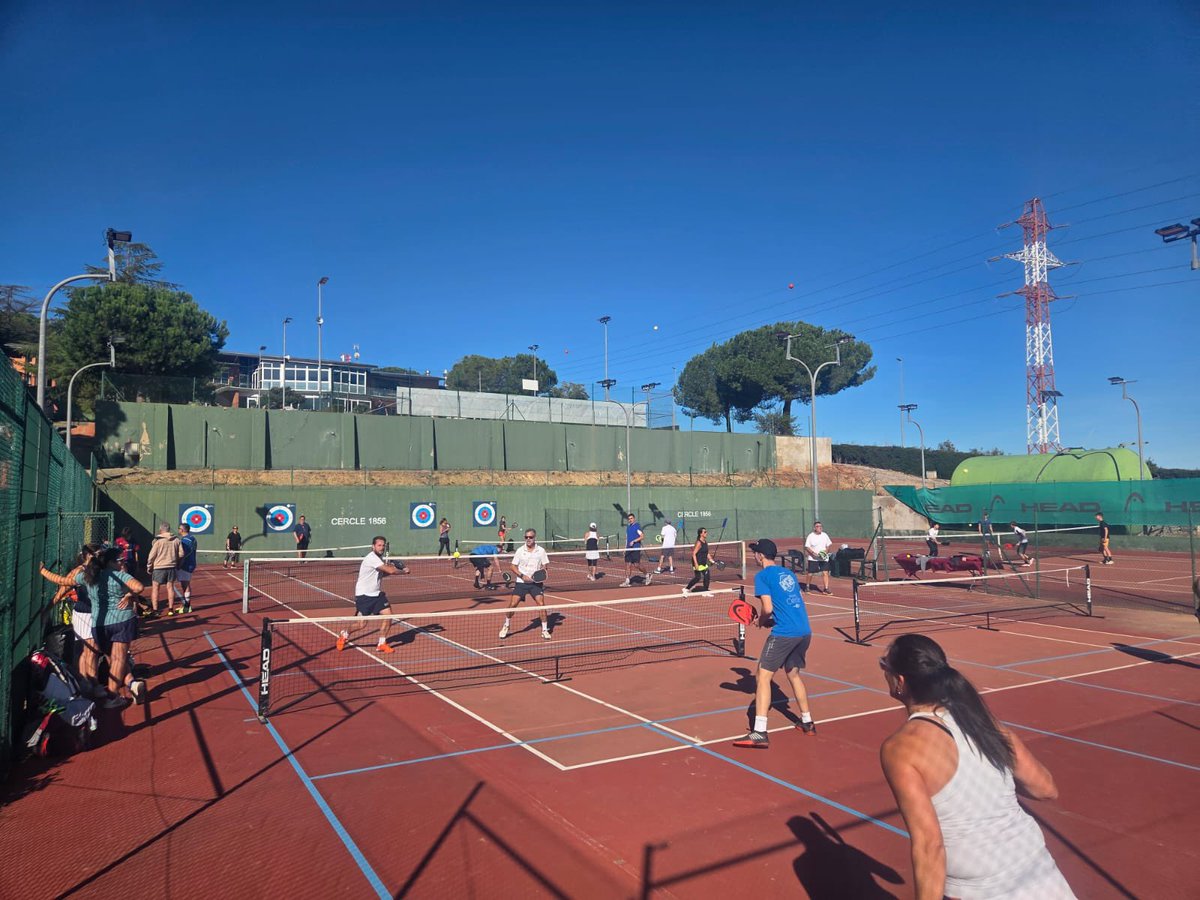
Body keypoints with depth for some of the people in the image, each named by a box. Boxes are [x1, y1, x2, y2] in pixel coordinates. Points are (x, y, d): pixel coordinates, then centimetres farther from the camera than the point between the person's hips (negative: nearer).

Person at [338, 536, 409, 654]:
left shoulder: (380, 558, 8)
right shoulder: (371, 558, -22)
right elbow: (391, 571, -26)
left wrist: (391, 568, 0)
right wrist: (404, 571, -9)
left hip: (377, 593, 8)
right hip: (364, 595, -8)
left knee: (388, 615, -6)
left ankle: (381, 644, 7)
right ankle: (344, 635, 25)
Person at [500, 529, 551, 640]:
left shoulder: (541, 551, 1)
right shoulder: (520, 551, 0)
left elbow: (546, 565, 7)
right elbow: (514, 567, 2)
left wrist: (543, 569, -16)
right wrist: (522, 576, -13)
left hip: (535, 583, 0)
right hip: (521, 582, 0)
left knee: (541, 604, -11)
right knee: (512, 604, -5)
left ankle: (545, 630, 2)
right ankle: (506, 626, 19)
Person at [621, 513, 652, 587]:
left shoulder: (637, 526, -7)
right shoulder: (628, 527, 16)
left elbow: (642, 536, -14)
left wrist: (634, 541, -22)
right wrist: (625, 548, 18)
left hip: (636, 548, -7)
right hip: (629, 548, 7)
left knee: (636, 565, -7)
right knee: (628, 564, 2)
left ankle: (647, 575, 15)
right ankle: (627, 581, 3)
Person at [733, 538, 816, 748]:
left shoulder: (762, 576, -4)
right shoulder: (788, 573, 17)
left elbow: (768, 608, -14)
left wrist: (762, 621, 7)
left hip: (784, 634, -8)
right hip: (805, 631, 8)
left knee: (763, 677, -4)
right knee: (793, 674, 26)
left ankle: (759, 733, -10)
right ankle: (807, 722, 35)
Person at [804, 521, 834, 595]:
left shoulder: (825, 535, 5)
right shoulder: (810, 536, -6)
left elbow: (829, 545, 11)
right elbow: (807, 547, -7)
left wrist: (826, 551, -8)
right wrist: (813, 553, -21)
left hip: (824, 558, 3)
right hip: (813, 558, -3)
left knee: (825, 573, -6)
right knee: (810, 573, 4)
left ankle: (826, 588, -3)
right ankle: (807, 586, 24)